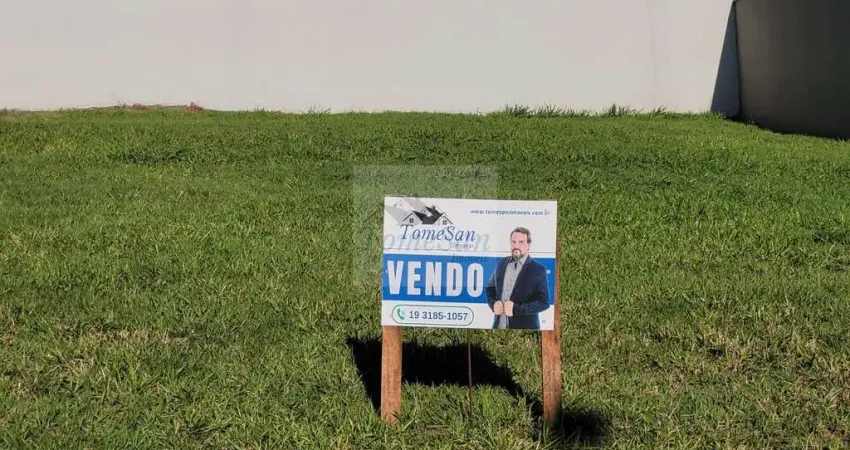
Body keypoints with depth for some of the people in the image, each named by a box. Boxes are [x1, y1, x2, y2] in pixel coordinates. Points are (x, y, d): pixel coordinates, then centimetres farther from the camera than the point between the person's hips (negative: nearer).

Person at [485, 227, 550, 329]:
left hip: (524, 327, -4)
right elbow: (490, 289, 18)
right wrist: (494, 303, -4)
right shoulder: (501, 264, 10)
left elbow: (543, 302, -9)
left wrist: (517, 309, -19)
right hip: (499, 325, 4)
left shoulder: (538, 270, -6)